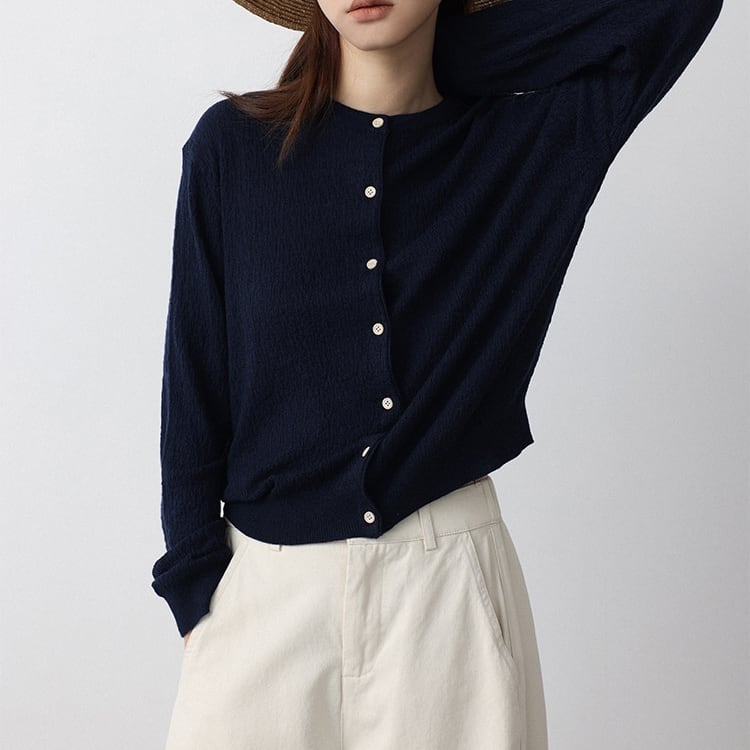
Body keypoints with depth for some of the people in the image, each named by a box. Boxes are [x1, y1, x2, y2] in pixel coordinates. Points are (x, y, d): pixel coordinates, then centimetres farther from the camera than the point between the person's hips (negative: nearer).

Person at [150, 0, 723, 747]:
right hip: (265, 579, 1)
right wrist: (193, 586, 0)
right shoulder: (232, 144, -3)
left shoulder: (539, 138, -1)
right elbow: (193, 384, -1)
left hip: (449, 578, 0)